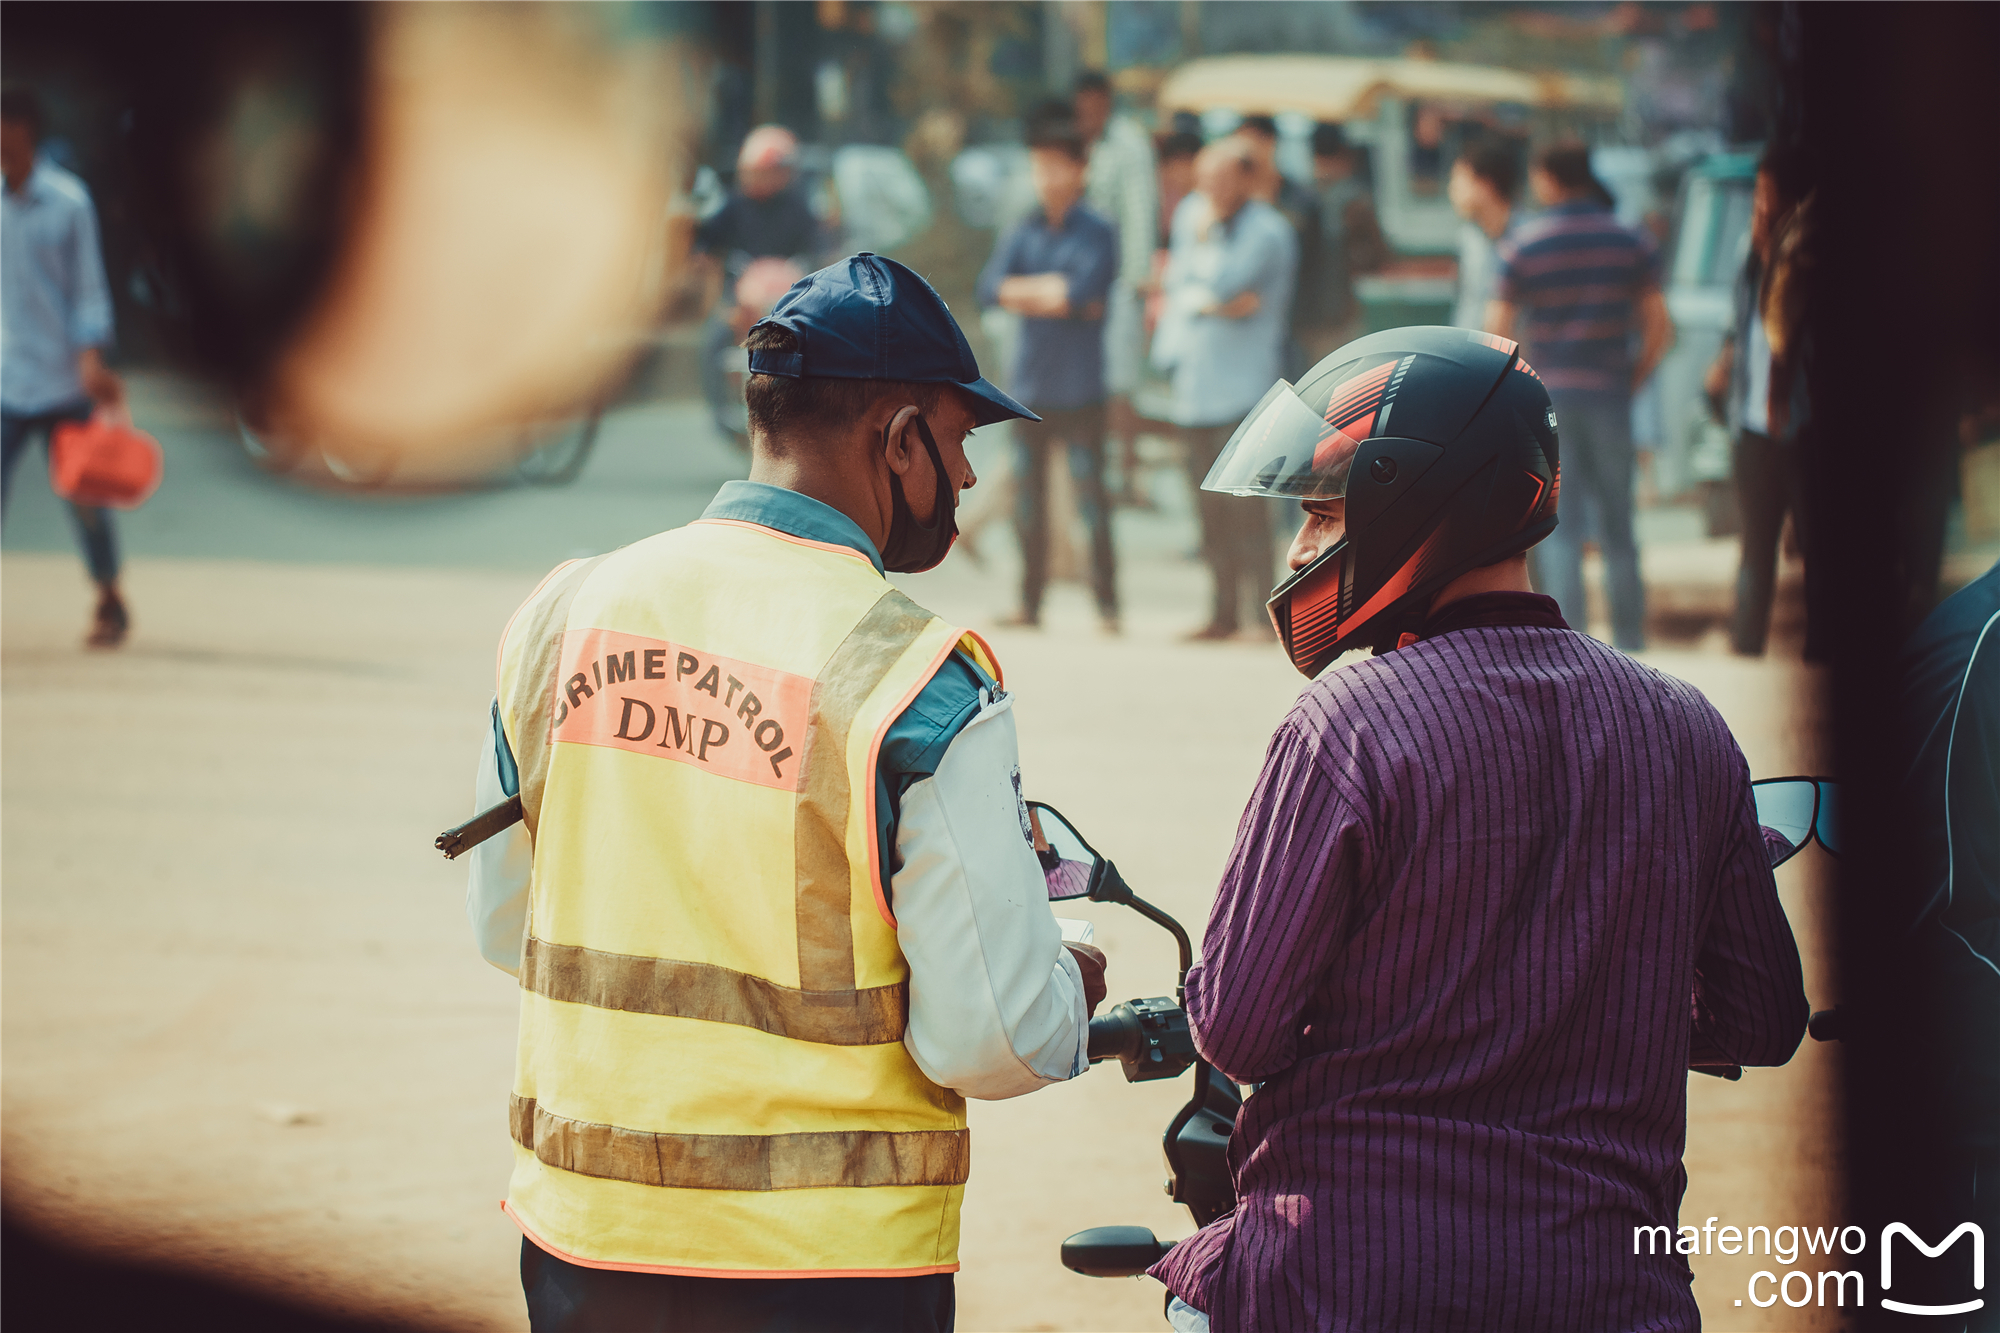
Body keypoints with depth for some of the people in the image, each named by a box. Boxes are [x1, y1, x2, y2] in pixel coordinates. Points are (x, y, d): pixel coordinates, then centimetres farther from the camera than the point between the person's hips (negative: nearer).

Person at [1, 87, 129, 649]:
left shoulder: (67, 202, -6)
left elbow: (89, 287, -5)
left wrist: (91, 360, -15)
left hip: (62, 382, -3)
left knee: (81, 498, 6)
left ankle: (110, 603, 23)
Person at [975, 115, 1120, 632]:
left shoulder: (1097, 233, -1)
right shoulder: (1022, 233, 12)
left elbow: (1085, 291, -16)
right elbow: (990, 288, -1)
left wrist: (1027, 290, -5)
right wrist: (1055, 291, -11)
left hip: (1080, 389, -5)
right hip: (1029, 385, 5)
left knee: (1090, 493, -6)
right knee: (1027, 497, 6)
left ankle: (1107, 604, -2)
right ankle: (1030, 603, 12)